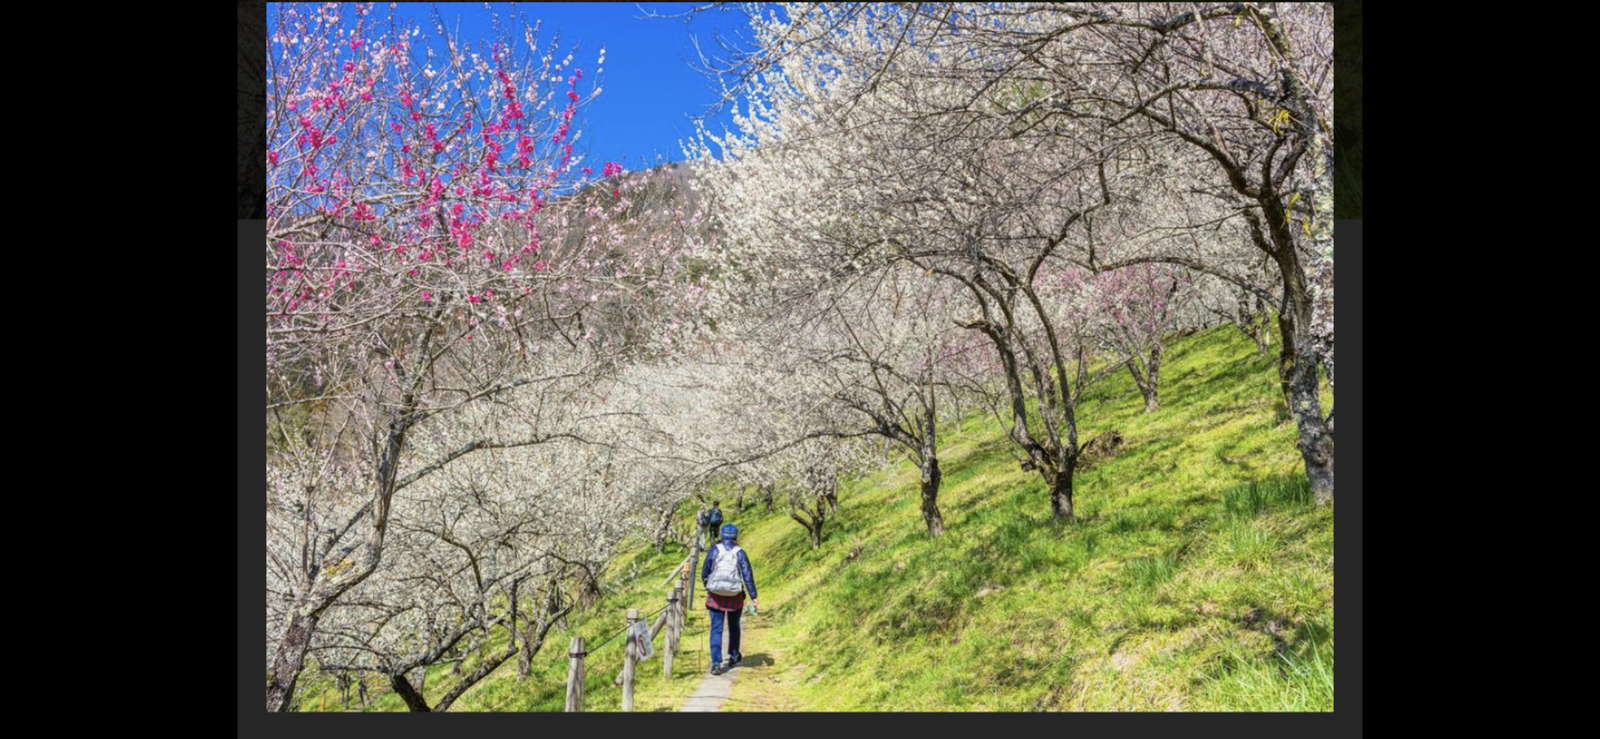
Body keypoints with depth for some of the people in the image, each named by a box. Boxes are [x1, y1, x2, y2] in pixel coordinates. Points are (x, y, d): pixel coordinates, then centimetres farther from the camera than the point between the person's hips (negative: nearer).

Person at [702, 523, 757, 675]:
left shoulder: (714, 550, -5)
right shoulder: (740, 553, -5)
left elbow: (704, 572, 1)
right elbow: (748, 576, -8)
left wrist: (707, 586, 21)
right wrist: (753, 597, -5)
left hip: (715, 595, -1)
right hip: (735, 597, 1)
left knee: (716, 629, 2)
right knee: (734, 627, 22)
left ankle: (716, 663, -7)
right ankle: (733, 657, 36)